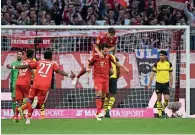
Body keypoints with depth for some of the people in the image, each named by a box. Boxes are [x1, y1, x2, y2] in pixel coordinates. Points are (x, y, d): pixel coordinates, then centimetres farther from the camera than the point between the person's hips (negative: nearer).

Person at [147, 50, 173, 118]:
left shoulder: (169, 64, 3)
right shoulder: (156, 64, -2)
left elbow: (170, 74, 10)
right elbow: (152, 74, 0)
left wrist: (171, 84, 7)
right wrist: (149, 84, -4)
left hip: (166, 83, 1)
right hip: (158, 83, -1)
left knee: (167, 99, -8)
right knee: (159, 99, 4)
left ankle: (163, 109, 17)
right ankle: (159, 112, 13)